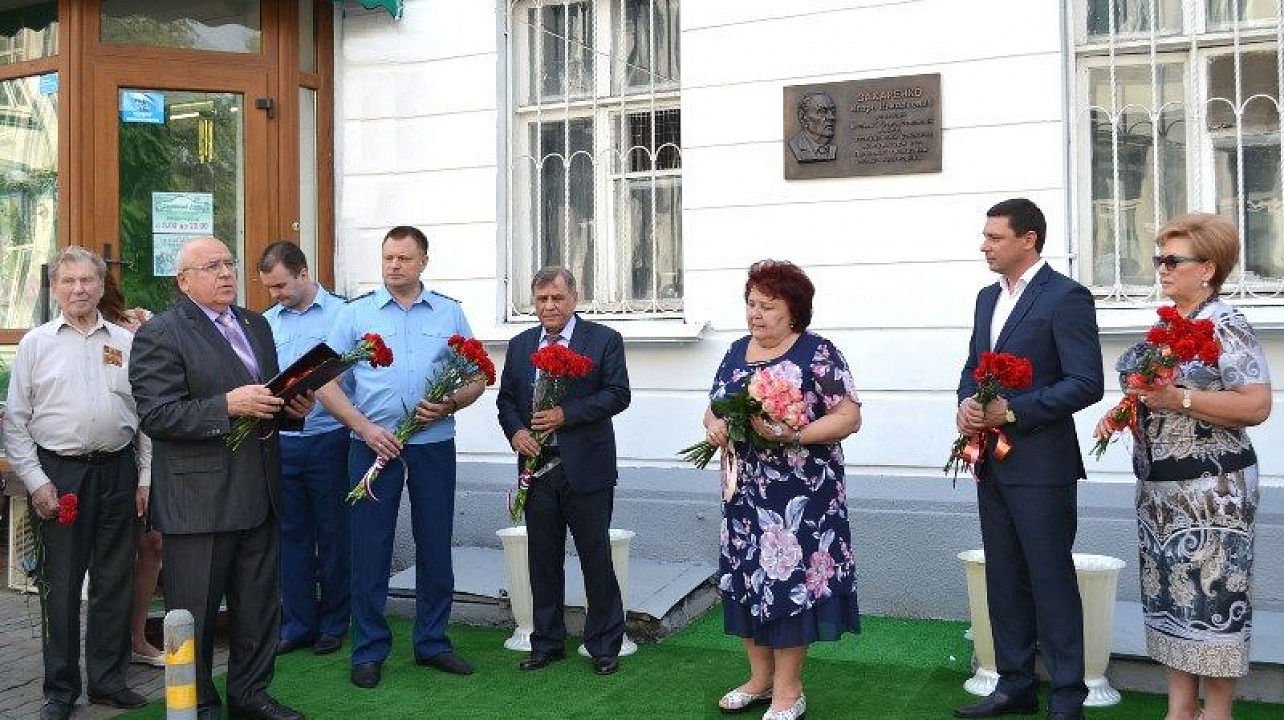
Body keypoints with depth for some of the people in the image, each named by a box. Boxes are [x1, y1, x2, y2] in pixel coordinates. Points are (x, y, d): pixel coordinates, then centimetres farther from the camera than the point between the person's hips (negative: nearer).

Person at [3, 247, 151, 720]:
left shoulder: (126, 343, 7)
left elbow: (147, 415, 8)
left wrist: (146, 478, 3)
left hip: (116, 471, 2)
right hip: (57, 472, -2)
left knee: (115, 580, 9)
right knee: (61, 583, 4)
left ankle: (108, 680, 22)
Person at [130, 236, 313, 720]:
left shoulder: (257, 325, 15)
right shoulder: (160, 334, -8)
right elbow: (156, 416, -16)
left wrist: (291, 410, 2)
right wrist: (228, 406, -25)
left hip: (259, 496, 7)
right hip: (197, 501, -7)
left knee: (260, 607, 16)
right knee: (195, 614, 6)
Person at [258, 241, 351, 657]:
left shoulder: (341, 314, -4)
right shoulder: (267, 322, 11)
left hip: (328, 439, -4)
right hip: (282, 440, 4)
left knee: (332, 534, 6)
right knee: (292, 533, 10)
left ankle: (333, 623, 19)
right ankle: (298, 623, 20)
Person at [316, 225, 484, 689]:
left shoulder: (450, 314, 8)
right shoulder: (356, 313, 3)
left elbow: (476, 378, 9)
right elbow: (325, 382, -1)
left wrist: (448, 405, -12)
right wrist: (366, 428, -12)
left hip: (434, 445, 2)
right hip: (374, 443, -1)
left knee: (435, 547, 8)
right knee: (370, 548, 3)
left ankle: (432, 642, 23)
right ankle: (369, 651, 16)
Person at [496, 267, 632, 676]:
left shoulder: (604, 340, -2)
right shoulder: (520, 346, 12)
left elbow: (618, 394, -10)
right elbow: (505, 399, 15)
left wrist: (566, 414, -18)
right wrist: (516, 431, -6)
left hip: (586, 469, -4)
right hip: (536, 467, 4)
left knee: (597, 559, 4)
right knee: (543, 561, 13)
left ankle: (604, 646, 18)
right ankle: (547, 643, 26)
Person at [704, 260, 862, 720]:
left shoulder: (817, 353, -8)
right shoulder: (737, 351, 11)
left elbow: (849, 418, -12)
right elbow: (715, 407, 18)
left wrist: (790, 434, -23)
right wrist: (714, 425, -6)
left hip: (799, 495, -6)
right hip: (744, 491, 6)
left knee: (790, 579, -2)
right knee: (747, 577, 10)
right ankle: (760, 678, 25)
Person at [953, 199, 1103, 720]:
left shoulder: (1066, 297, -11)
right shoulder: (988, 297, 14)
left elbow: (1086, 383, -16)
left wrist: (1012, 410, -19)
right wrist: (967, 403, -2)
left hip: (1041, 464, -8)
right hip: (992, 462, 8)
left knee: (1051, 580, 1)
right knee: (1004, 579, 14)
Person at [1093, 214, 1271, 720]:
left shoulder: (1226, 326, -11)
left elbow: (1256, 406, -18)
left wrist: (1178, 399, -24)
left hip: (1211, 488, -8)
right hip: (1159, 486, 8)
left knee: (1212, 591, -1)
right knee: (1169, 590, 11)